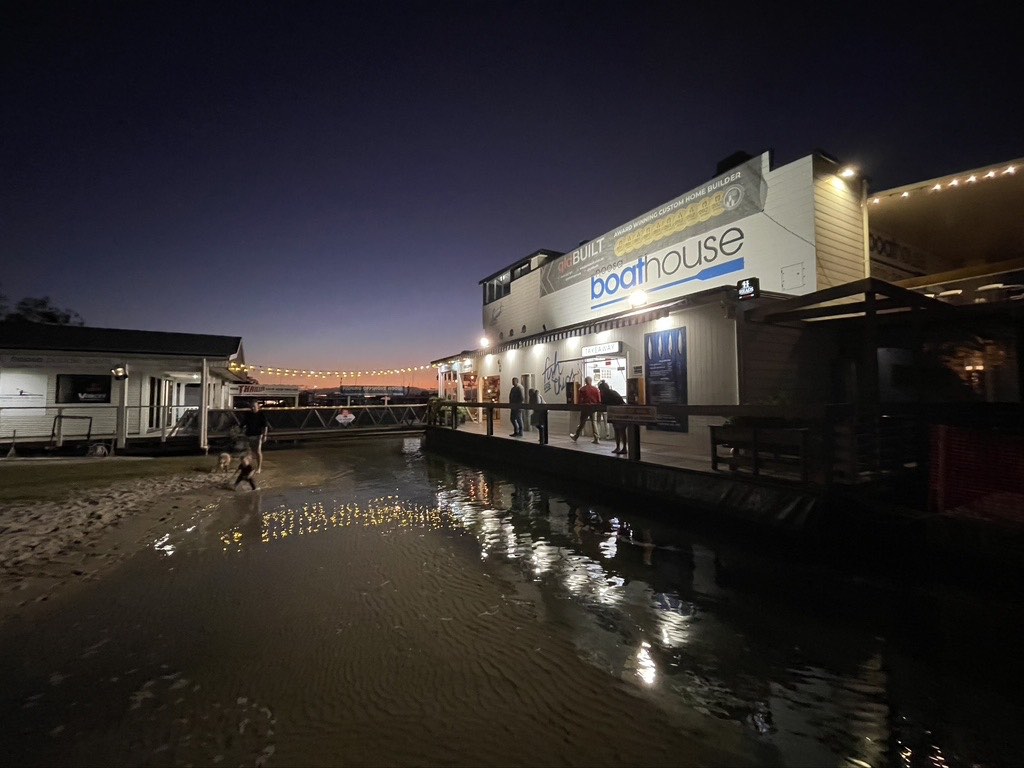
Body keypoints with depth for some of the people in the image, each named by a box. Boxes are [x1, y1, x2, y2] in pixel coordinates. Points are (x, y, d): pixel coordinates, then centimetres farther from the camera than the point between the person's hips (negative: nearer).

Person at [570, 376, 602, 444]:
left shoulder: (582, 389, -5)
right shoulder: (596, 389, 1)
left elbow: (580, 400, -4)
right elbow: (599, 400, 2)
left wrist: (580, 407, 7)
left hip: (585, 407, -2)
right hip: (594, 407, 2)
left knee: (582, 423, 8)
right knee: (594, 422, 8)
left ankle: (575, 437, 19)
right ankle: (596, 439, 3)